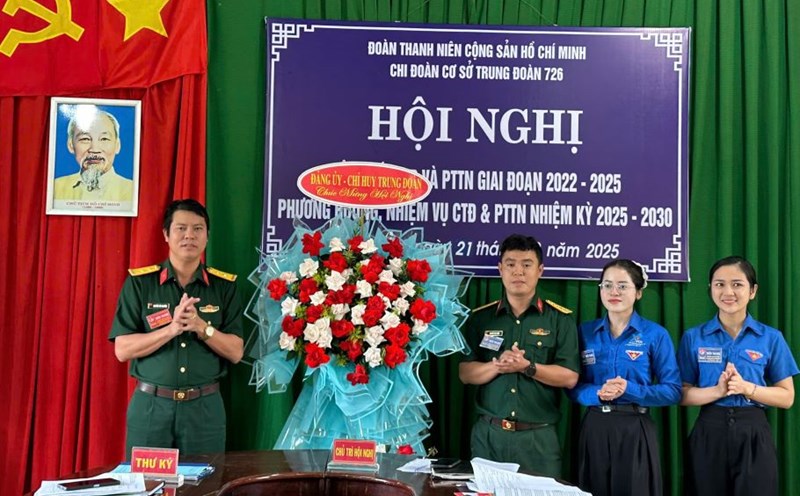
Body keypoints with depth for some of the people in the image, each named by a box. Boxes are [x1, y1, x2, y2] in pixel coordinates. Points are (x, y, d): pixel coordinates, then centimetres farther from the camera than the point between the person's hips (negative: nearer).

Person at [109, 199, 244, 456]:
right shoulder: (139, 283, 0)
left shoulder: (224, 286, 4)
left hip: (205, 407, 1)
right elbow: (122, 349, -5)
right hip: (150, 405, -1)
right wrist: (172, 328, -18)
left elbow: (236, 352, 0)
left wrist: (201, 326, -16)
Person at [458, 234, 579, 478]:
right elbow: (465, 373, 3)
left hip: (538, 437, -2)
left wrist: (527, 367, -19)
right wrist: (497, 366, -16)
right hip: (488, 433, 2)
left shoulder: (560, 319, 0)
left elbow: (569, 377, -5)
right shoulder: (480, 318, 6)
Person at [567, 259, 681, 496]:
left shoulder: (656, 334, -3)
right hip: (594, 429, 2)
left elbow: (673, 391, -5)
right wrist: (597, 393, -16)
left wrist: (630, 390, -18)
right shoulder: (585, 332, 5)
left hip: (635, 430, -2)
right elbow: (572, 386, 5)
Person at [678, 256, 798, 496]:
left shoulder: (771, 338, 1)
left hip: (753, 435, 0)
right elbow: (682, 394, 0)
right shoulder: (693, 337, 1)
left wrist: (747, 388, -15)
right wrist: (718, 390, -17)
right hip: (709, 434, 0)